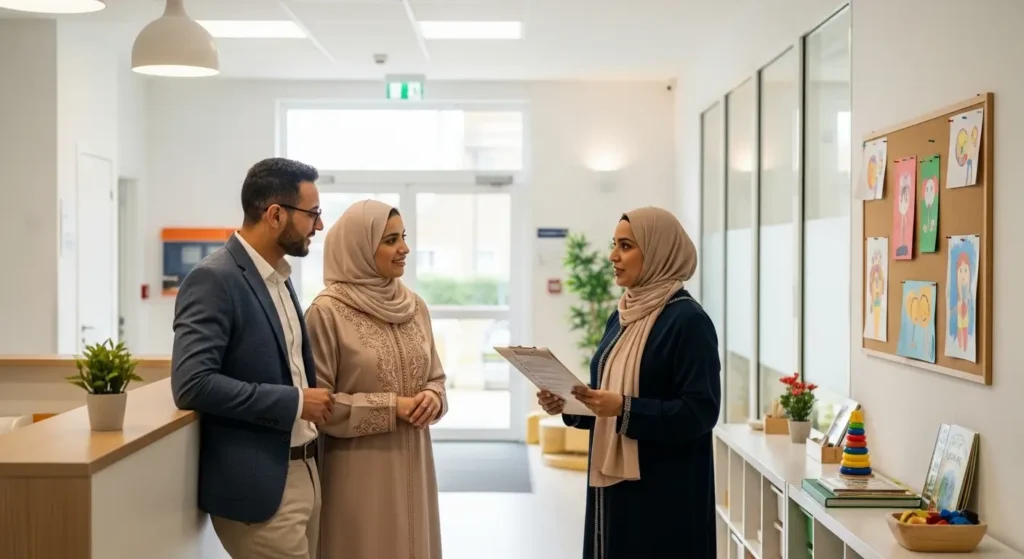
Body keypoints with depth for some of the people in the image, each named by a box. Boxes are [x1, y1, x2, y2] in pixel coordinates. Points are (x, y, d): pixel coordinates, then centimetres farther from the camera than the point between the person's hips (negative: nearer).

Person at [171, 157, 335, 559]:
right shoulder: (214, 279, -15)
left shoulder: (279, 278, 12)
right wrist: (295, 402, -19)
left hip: (304, 473, 9)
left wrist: (315, 401, 6)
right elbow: (192, 384, -23)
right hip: (259, 484, -9)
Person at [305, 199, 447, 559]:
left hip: (411, 463, 6)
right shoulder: (327, 312, -12)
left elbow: (435, 377, 14)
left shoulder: (414, 305, 6)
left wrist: (432, 398, -8)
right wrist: (391, 407, -16)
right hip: (359, 469, -5)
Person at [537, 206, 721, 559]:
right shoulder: (621, 317, 11)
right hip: (613, 480, 8)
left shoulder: (688, 321, -13)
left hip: (664, 490, -8)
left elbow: (700, 412, -18)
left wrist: (625, 408, -26)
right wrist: (567, 405, -2)